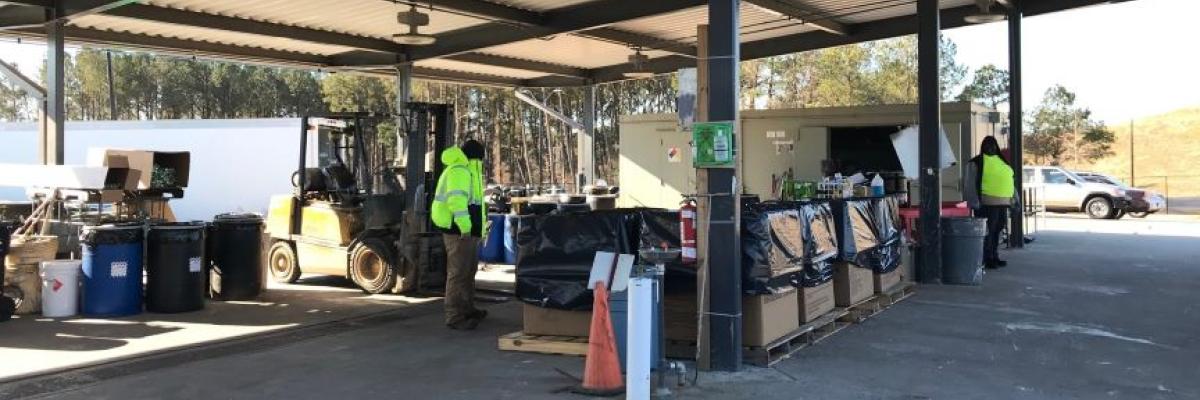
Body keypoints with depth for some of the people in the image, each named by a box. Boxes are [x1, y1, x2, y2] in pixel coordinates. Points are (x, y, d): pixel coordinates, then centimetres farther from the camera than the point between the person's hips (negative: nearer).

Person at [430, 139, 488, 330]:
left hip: (466, 230, 11)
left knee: (469, 271, 20)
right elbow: (456, 198, -27)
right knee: (458, 272, -9)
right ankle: (455, 316, -7)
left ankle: (467, 309, 32)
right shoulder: (459, 171, -14)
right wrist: (464, 225, -32)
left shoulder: (465, 171, 21)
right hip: (459, 230, -11)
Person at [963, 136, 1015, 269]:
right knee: (987, 231, -6)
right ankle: (987, 259, 0)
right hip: (987, 204, -7)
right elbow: (970, 184, -8)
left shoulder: (1002, 161, 19)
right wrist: (975, 203, -15)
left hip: (1002, 203, 7)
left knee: (997, 230, 13)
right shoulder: (977, 163, -3)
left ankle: (994, 257, 23)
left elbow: (1009, 181, 25)